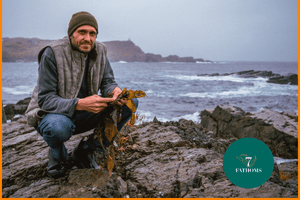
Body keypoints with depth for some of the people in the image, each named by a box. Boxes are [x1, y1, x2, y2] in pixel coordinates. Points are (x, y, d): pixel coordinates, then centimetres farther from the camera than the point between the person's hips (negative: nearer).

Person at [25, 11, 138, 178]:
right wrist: (79, 104, -41)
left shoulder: (99, 51, -3)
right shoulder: (52, 53, -20)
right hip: (52, 114, -5)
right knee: (59, 127, -43)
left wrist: (115, 91, -29)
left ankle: (88, 149, -3)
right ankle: (58, 154, -2)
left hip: (85, 114, 6)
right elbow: (45, 99, -24)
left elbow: (107, 81, -2)